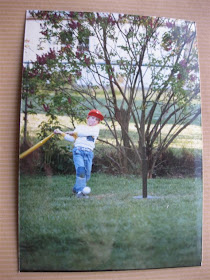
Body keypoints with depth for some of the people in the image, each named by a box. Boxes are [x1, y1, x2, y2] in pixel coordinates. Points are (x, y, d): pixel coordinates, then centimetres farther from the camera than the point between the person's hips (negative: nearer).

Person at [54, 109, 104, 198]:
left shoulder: (96, 128, 16)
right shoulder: (80, 126, 19)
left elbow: (87, 132, -4)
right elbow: (72, 139, 10)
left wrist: (74, 132, 3)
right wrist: (61, 133, 1)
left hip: (89, 153, 2)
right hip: (78, 150, -1)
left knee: (87, 174, 2)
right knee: (81, 170, -19)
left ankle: (76, 189, 20)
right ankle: (80, 190, -15)